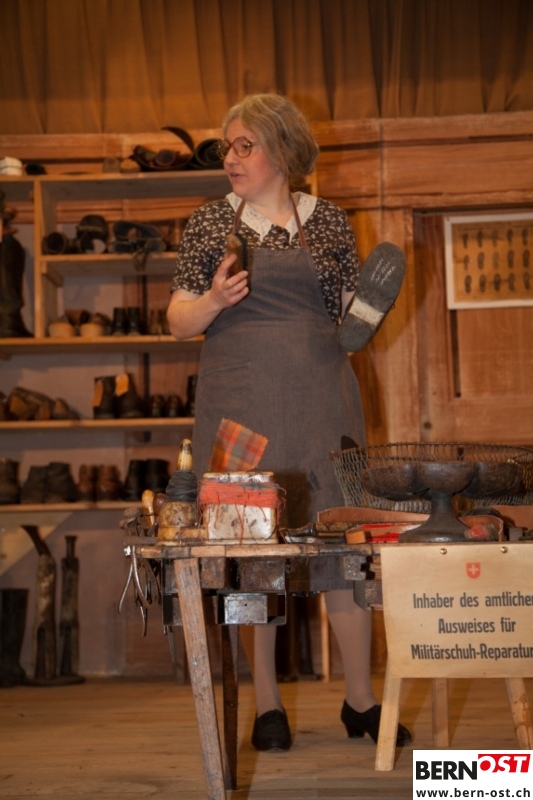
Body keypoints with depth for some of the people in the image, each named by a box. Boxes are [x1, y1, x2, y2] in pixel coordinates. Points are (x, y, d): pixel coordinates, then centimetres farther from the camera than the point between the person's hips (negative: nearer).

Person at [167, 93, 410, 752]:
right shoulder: (210, 223, 7)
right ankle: (266, 706, 12)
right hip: (238, 398, 0)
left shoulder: (329, 223, 9)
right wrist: (214, 299, -13)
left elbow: (353, 319, 14)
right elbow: (178, 323, 7)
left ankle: (360, 701, 12)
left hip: (319, 394, 1)